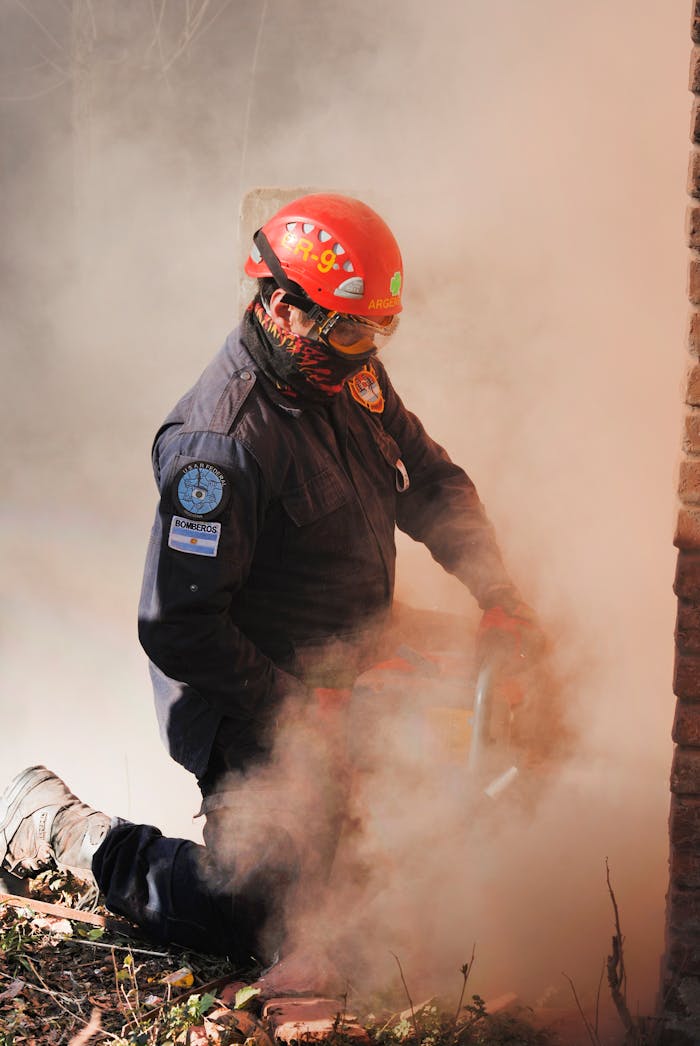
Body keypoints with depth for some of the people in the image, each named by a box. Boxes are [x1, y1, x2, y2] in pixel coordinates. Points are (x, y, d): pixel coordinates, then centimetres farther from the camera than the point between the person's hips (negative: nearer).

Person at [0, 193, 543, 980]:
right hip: (246, 707, -9)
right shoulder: (223, 442, -31)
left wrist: (497, 595, -2)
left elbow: (430, 485, 10)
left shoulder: (352, 374, -3)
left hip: (326, 690, 9)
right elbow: (178, 628, -30)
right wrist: (291, 706, -22)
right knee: (258, 926, -2)